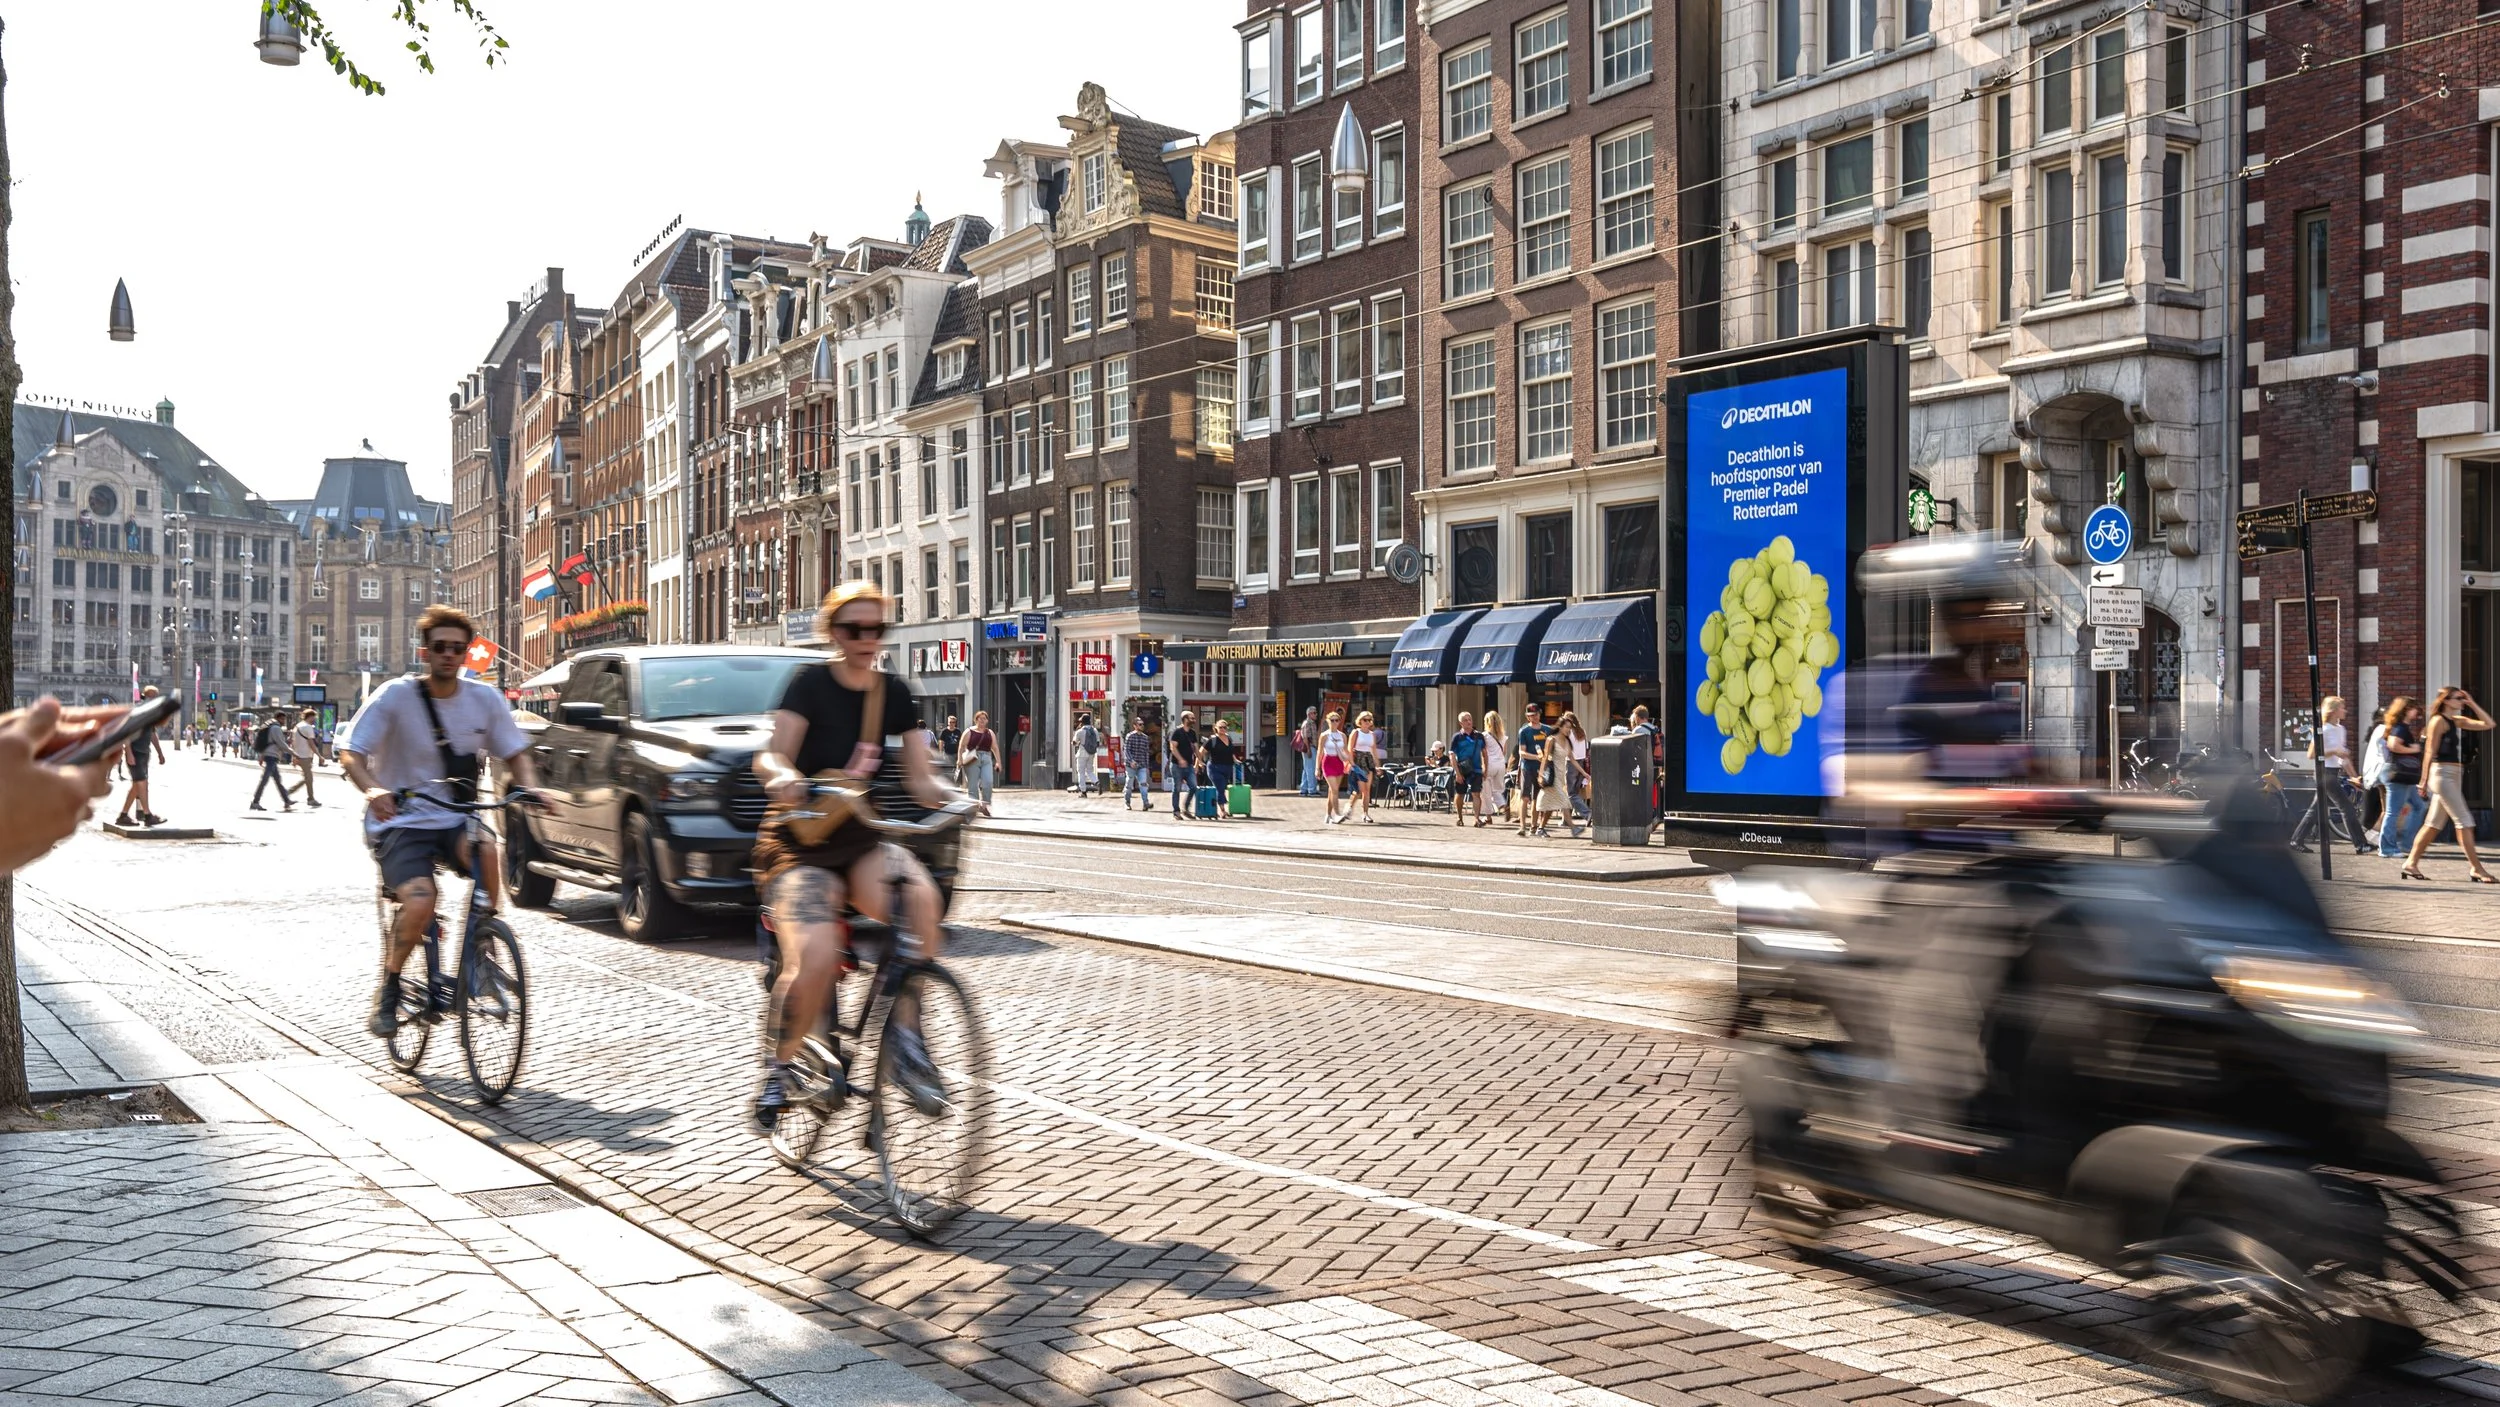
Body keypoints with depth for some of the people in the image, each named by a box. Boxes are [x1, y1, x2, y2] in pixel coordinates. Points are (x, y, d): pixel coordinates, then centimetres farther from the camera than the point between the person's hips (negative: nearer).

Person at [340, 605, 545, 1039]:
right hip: (400, 823, -2)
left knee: (485, 849, -34)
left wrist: (528, 787, -16)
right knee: (421, 903, -27)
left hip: (455, 819, 2)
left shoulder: (485, 698, 1)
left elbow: (515, 754, 7)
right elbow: (351, 755, -10)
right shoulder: (395, 696, -8)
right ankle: (388, 992, 2)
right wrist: (372, 790, -32)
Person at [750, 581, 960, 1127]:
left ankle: (904, 1037, -17)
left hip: (864, 843, 3)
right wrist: (782, 776, -43)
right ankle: (779, 1066, 0)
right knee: (815, 960, -28)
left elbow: (921, 778, 1)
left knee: (921, 897, -31)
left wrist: (953, 795, -21)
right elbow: (771, 755, -20)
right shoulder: (811, 684, -6)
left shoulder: (894, 693, 6)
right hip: (800, 847, -3)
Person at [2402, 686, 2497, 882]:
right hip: (2443, 773, -9)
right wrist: (2425, 780, -12)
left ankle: (2411, 864, 12)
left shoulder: (2457, 721, 15)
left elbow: (2488, 724, 15)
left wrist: (2472, 704, 10)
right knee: (2464, 821, -8)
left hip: (2454, 775, 9)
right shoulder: (2438, 721, -8)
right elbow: (2430, 752, -10)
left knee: (2434, 823, 9)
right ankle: (2477, 870, -5)